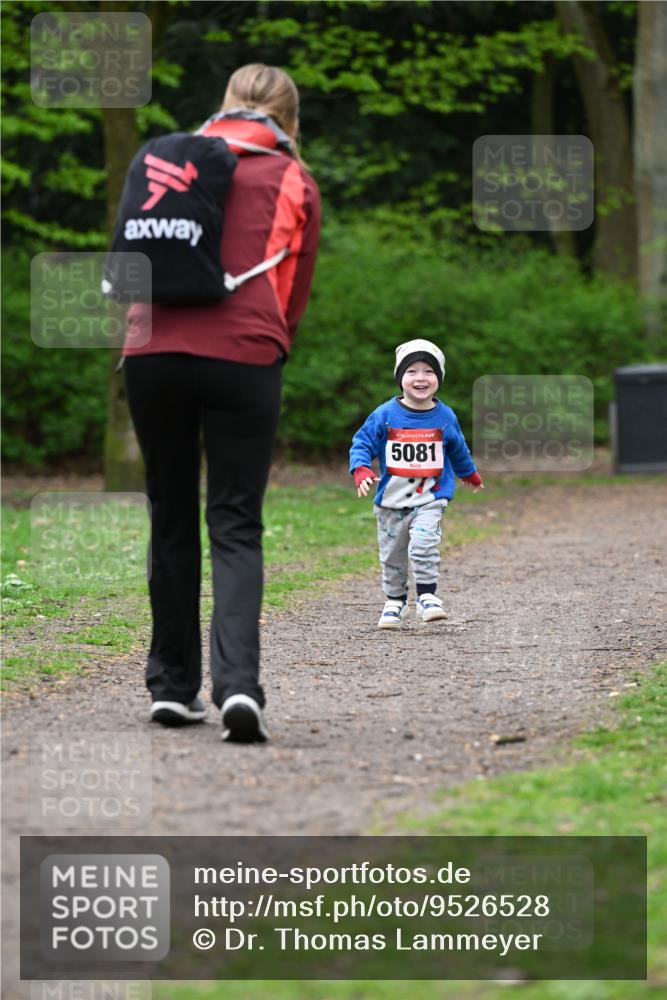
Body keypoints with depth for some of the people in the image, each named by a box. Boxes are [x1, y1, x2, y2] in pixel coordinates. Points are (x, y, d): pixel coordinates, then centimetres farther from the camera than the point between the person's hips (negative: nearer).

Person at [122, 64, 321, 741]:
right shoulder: (293, 182, 12)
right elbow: (295, 291, 14)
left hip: (153, 351, 2)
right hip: (244, 355, -2)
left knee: (170, 520, 14)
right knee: (235, 527, 0)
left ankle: (172, 686, 17)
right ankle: (237, 683, -18)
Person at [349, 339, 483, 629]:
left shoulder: (445, 417, 0)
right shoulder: (385, 415, -7)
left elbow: (457, 450, 18)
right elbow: (362, 443, -4)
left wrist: (470, 474, 35)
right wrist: (361, 471, -22)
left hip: (429, 498, -1)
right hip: (391, 500, 1)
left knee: (423, 544, -23)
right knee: (392, 555, 11)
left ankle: (427, 596, -13)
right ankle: (395, 601, 29)